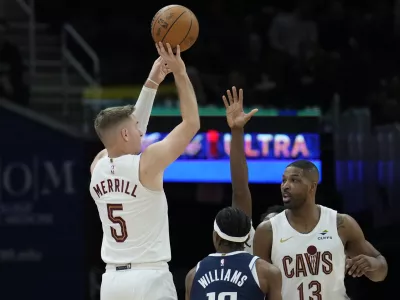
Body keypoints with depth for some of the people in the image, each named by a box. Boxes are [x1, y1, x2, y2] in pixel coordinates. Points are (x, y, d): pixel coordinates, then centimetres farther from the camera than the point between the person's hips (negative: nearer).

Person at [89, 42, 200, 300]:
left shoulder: (98, 167, 8)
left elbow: (124, 125, 25)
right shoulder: (146, 163, -11)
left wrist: (151, 84, 25)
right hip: (149, 278, -7)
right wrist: (180, 73, 3)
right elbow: (192, 123, -3)